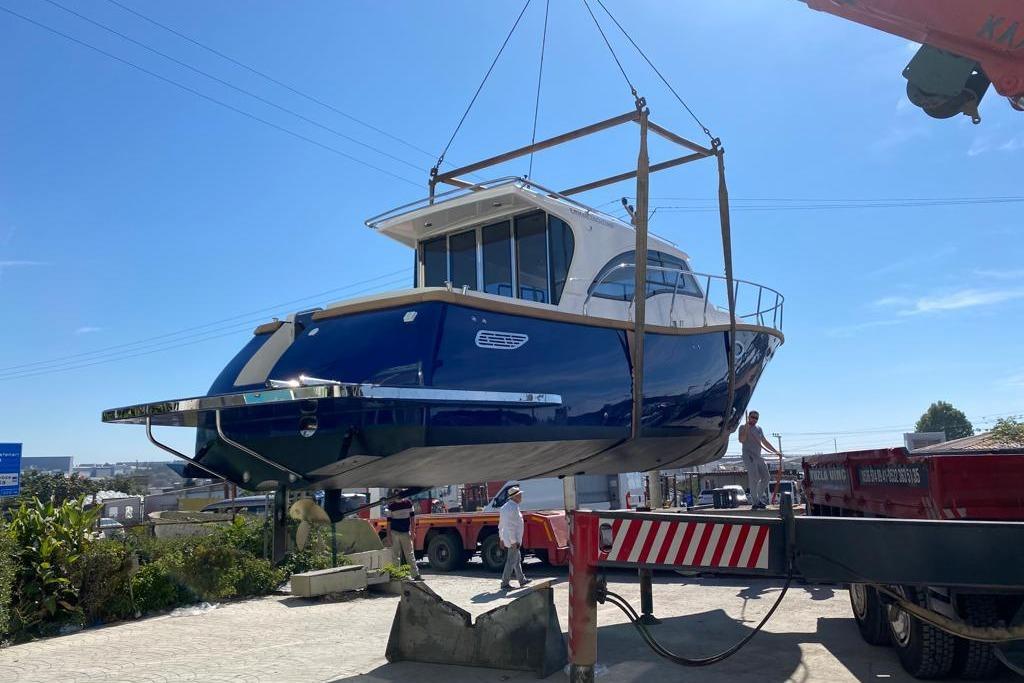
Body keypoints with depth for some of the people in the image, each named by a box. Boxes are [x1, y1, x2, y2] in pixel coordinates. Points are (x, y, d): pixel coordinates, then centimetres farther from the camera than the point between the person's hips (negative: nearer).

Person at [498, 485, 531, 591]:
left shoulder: (505, 506, 11)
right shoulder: (513, 507, -20)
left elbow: (501, 524, 15)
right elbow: (510, 526, -25)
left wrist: (501, 538, 19)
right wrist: (514, 541, -22)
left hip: (506, 538, 10)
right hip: (513, 539, -10)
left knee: (517, 560, 19)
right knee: (511, 562, -2)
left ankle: (522, 580, 30)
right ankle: (505, 584, 3)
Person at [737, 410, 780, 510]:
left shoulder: (759, 429, 19)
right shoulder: (743, 428, 0)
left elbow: (765, 442, 25)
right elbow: (741, 440, -15)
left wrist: (775, 451, 21)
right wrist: (746, 429, -23)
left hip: (758, 457, 8)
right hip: (749, 456, -7)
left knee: (766, 477, 5)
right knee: (754, 479, -14)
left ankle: (760, 499, 17)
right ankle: (755, 503, -12)